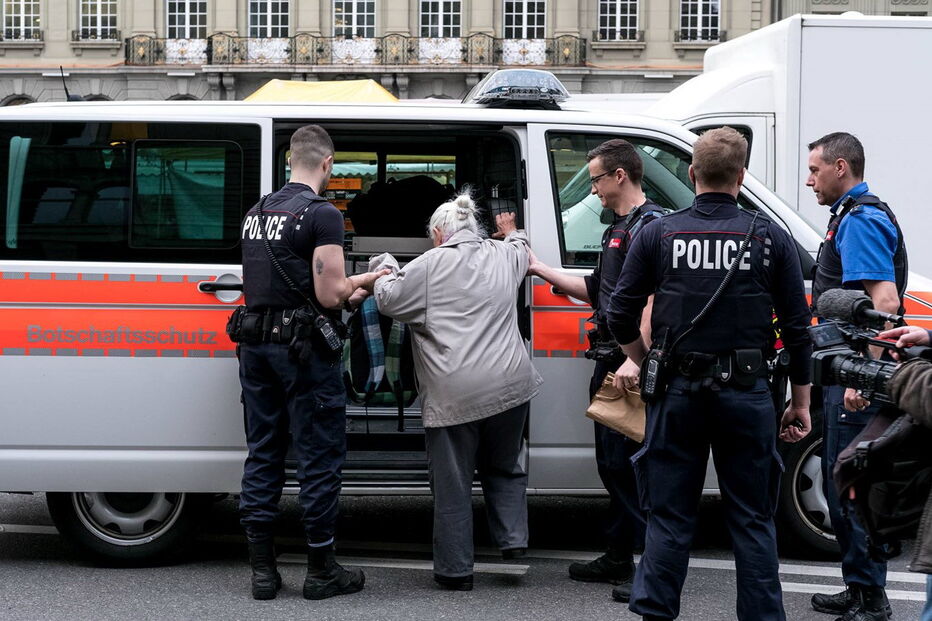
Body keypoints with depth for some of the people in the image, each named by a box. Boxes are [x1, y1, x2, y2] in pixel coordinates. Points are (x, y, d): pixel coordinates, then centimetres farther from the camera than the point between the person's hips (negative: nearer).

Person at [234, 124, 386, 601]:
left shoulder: (257, 212, 12)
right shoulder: (322, 214, -12)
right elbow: (329, 296, -16)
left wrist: (344, 288, 16)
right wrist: (364, 283, 4)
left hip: (256, 344, 7)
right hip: (303, 348, -7)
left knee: (263, 453, 12)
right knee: (319, 458, 3)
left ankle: (262, 569, 15)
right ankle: (321, 571, 9)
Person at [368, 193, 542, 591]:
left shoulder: (429, 266, -5)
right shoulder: (504, 255, 10)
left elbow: (388, 301, 4)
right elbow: (521, 250, 35)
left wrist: (383, 274, 25)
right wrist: (511, 232, 57)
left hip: (454, 394, -4)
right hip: (509, 387, 4)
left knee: (452, 483, 5)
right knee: (505, 468, 24)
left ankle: (455, 569, 9)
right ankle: (513, 538, 13)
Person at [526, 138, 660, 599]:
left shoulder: (649, 225, -12)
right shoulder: (618, 229, 20)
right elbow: (598, 292, 29)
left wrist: (636, 359, -31)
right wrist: (540, 270, 28)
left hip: (633, 363, -10)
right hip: (609, 362, 10)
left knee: (631, 461, -11)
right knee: (612, 461, 15)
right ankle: (619, 558, 24)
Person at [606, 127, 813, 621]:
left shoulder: (657, 234, 1)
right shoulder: (769, 237, 0)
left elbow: (620, 318, 2)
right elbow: (797, 327, 2)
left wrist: (648, 366, 19)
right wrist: (801, 401, 10)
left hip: (677, 393, 1)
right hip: (745, 394, -1)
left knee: (669, 516, 8)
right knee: (752, 519, 8)